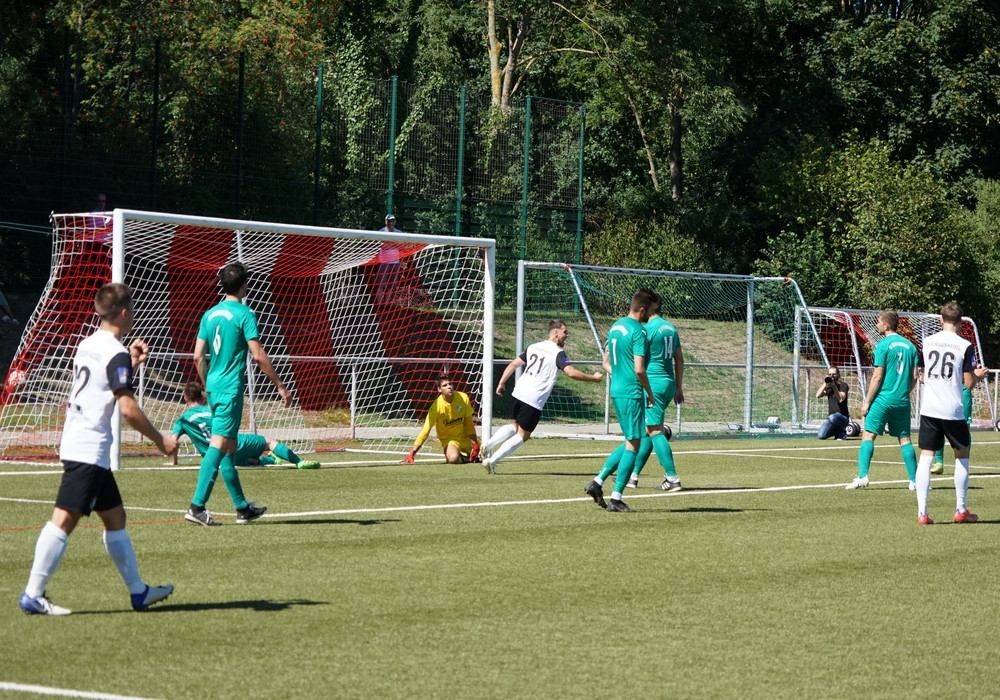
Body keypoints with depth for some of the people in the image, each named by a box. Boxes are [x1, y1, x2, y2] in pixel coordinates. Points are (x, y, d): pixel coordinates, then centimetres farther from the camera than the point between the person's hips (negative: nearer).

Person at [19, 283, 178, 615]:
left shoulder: (87, 345, 14)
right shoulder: (116, 353, -13)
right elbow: (128, 408, -20)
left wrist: (132, 364, 21)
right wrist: (160, 440, -9)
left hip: (77, 445, 10)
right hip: (90, 450, -10)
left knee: (115, 516, 16)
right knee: (65, 519, -10)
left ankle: (138, 591, 22)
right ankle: (33, 595, -11)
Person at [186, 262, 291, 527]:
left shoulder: (210, 315, 11)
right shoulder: (244, 314, -9)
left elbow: (198, 357, 11)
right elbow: (258, 355, -13)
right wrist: (280, 385, -7)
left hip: (213, 387, 8)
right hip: (231, 388, -8)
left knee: (230, 447, 14)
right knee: (219, 445, -12)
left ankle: (242, 507, 22)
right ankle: (197, 506, -20)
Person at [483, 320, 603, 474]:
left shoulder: (533, 347, 14)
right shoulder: (558, 353, -7)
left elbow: (513, 364, 15)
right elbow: (571, 372, -18)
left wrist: (501, 383, 22)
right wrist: (594, 378, -7)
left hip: (518, 392, 7)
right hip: (534, 401, -7)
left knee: (514, 426, 25)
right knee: (522, 435, 5)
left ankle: (488, 445, 6)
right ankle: (492, 460, -4)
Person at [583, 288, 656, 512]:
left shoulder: (616, 327, 13)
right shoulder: (638, 331, -15)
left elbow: (606, 363, 20)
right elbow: (639, 369, -20)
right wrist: (650, 393, -8)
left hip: (616, 390, 9)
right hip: (632, 393, -9)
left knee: (630, 441, 18)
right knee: (633, 444, -3)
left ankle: (597, 483, 11)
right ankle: (616, 499, -4)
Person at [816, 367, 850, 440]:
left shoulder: (843, 385, -4)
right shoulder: (828, 387, 13)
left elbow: (841, 399, -20)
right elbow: (818, 395, -2)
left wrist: (834, 386, -26)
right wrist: (825, 384, -9)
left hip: (843, 417, -5)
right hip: (831, 416, 5)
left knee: (832, 418, -42)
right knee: (821, 436, -15)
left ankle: (842, 432, -10)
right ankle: (836, 431, 17)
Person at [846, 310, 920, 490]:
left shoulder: (884, 345, -8)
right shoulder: (909, 346, 9)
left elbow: (877, 376, -11)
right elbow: (914, 377, 10)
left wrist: (867, 401, -5)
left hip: (883, 399, -6)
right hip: (903, 401, 6)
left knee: (868, 435, -4)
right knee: (905, 438, 10)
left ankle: (862, 476, -16)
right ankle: (914, 481, 8)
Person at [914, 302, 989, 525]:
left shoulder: (927, 342, 5)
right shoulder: (965, 346, -7)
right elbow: (969, 384, -5)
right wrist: (977, 375, 17)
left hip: (929, 409, 2)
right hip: (954, 410, -2)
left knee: (925, 457, 1)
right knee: (962, 456, 16)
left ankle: (922, 512, -8)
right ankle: (961, 510, 18)